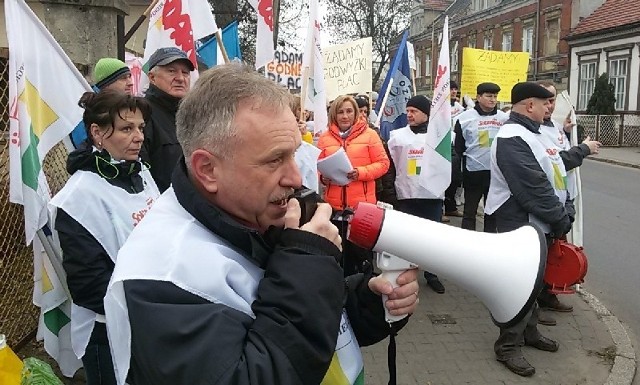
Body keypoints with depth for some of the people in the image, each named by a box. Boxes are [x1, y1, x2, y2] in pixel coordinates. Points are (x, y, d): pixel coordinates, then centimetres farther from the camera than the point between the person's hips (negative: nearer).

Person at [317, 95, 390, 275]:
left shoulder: (369, 134, -1)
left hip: (362, 202, -3)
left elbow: (383, 163, -3)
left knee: (362, 247, 7)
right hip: (335, 203, 3)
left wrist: (360, 172, -17)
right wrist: (322, 177, -9)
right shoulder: (325, 138, 7)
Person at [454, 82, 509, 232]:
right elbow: (459, 146, 1)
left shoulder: (504, 118, 5)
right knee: (469, 210, 4)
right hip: (473, 172, -3)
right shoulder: (466, 117, -4)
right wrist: (467, 161, 0)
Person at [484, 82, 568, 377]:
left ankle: (529, 331, 36)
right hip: (521, 226, -10)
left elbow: (555, 174, 13)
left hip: (539, 224, 10)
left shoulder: (534, 134, 14)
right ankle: (508, 346, 12)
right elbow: (534, 188, -24)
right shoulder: (512, 138, -20)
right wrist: (561, 220, -15)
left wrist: (565, 212, 1)